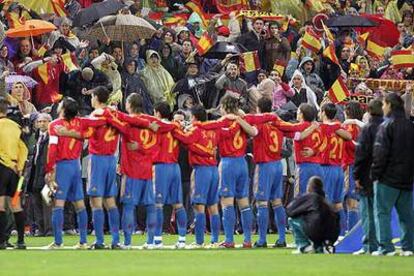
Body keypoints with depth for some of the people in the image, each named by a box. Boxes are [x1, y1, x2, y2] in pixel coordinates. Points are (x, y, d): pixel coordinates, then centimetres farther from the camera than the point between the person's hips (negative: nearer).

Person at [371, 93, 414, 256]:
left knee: (382, 212, -3)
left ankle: (386, 247, -10)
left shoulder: (387, 126, -10)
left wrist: (375, 174, -11)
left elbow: (380, 153, -16)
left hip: (388, 178, -6)